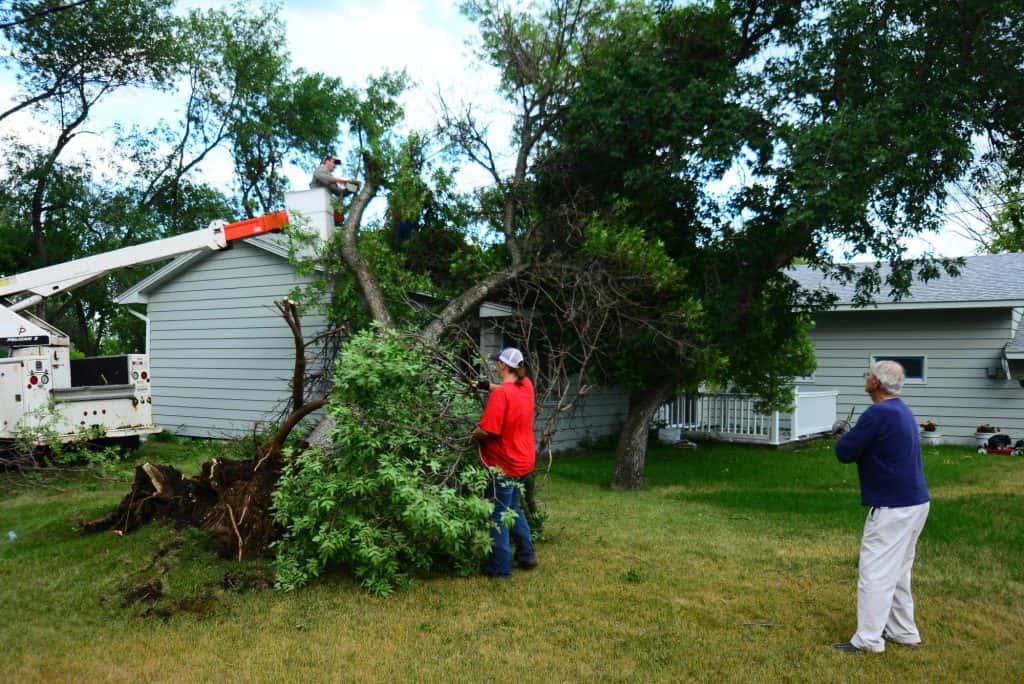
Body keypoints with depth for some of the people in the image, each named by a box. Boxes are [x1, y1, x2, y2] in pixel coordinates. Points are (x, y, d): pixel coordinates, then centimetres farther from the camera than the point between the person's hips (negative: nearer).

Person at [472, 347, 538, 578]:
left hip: (504, 464, -8)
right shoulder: (526, 386, 1)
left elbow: (486, 431, -27)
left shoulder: (500, 394, -23)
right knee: (513, 507, 25)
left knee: (498, 516, 4)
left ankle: (500, 568, 12)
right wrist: (487, 385, 17)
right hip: (524, 461, 8)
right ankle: (526, 556, 32)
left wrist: (473, 434, -7)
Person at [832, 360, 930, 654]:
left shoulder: (878, 414, -19)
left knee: (876, 572, -3)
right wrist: (862, 443, 3)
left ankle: (868, 639, 3)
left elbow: (844, 452, -14)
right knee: (897, 572, 19)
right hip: (914, 502, 9)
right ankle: (903, 632, 27)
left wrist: (850, 436, 4)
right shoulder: (903, 412, 11)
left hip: (893, 507, -9)